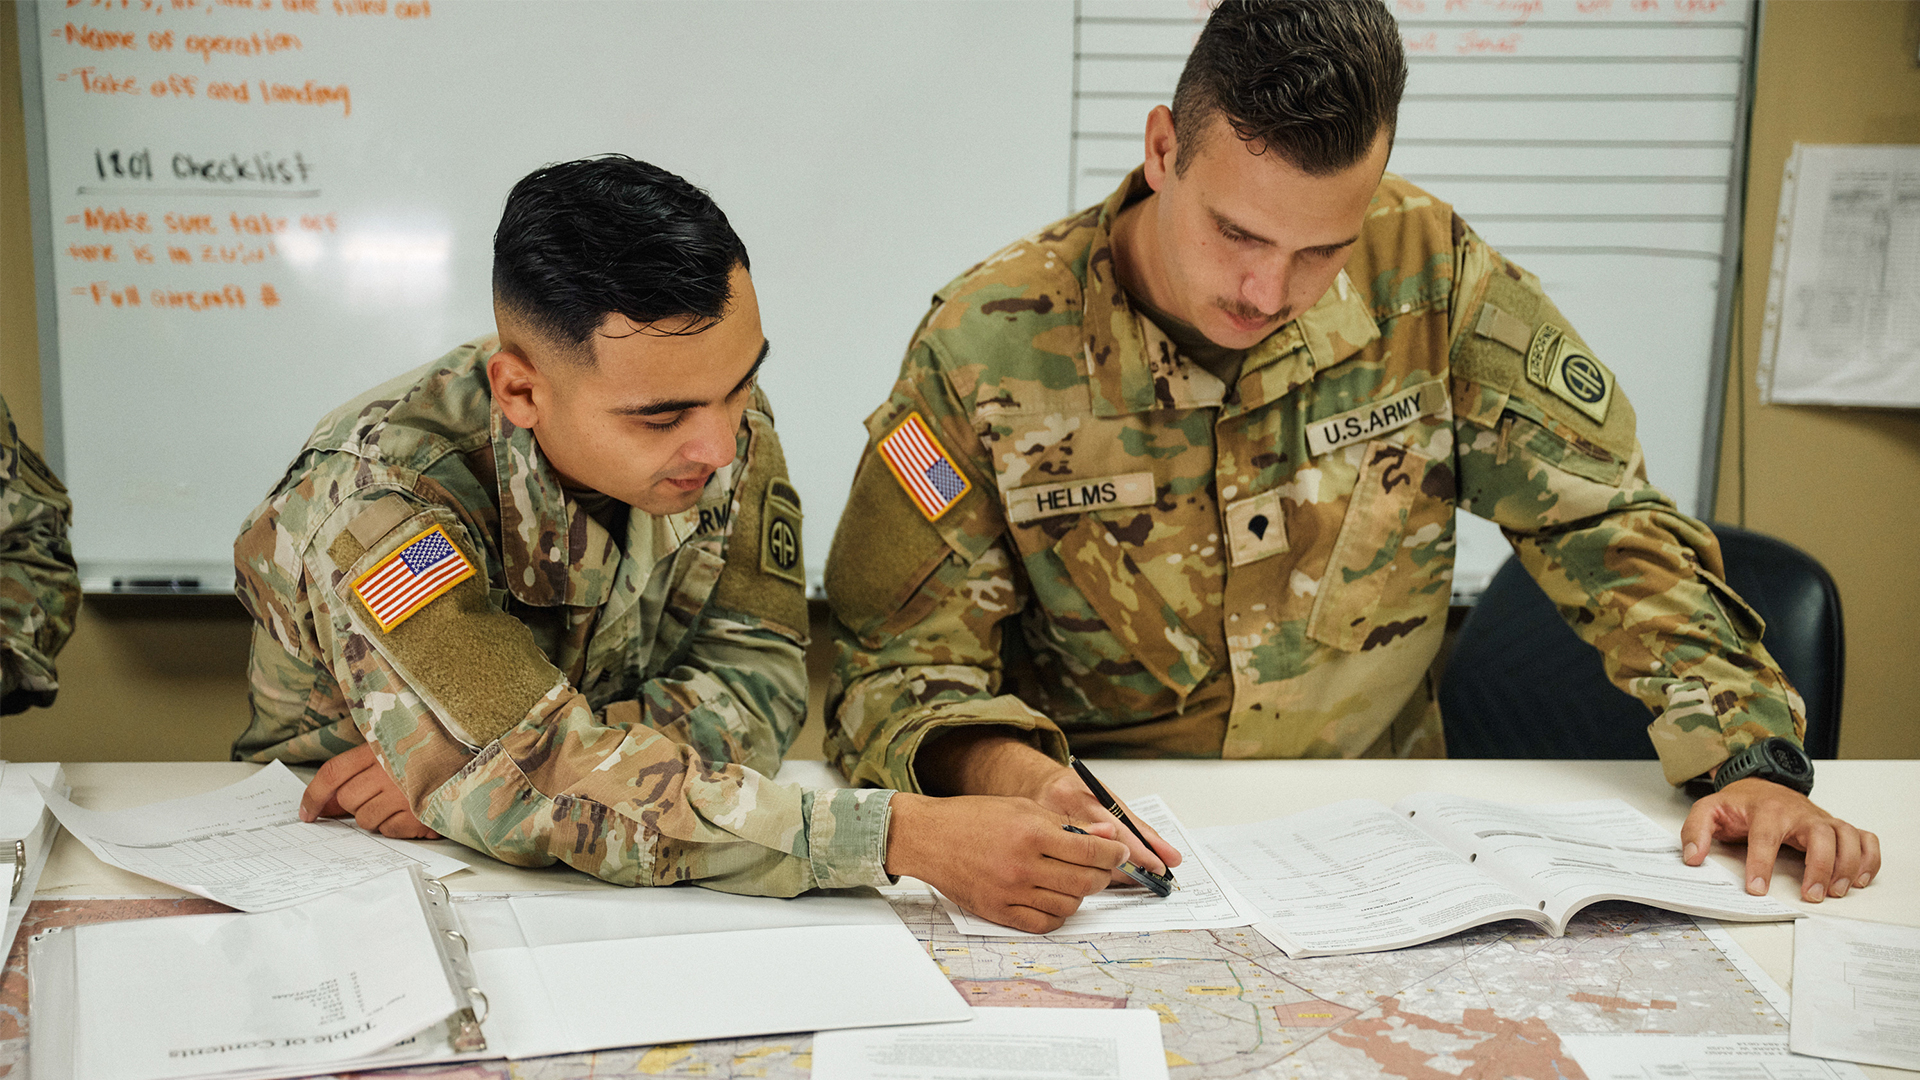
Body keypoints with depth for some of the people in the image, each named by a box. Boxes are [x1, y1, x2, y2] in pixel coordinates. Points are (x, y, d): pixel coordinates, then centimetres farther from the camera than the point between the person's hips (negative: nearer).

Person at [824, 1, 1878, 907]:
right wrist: (1005, 769, -33)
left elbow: (1605, 523, -2)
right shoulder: (985, 347, -14)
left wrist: (1749, 753, -15)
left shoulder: (1426, 273, -9)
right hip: (1105, 852, -1)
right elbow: (899, 652, -11)